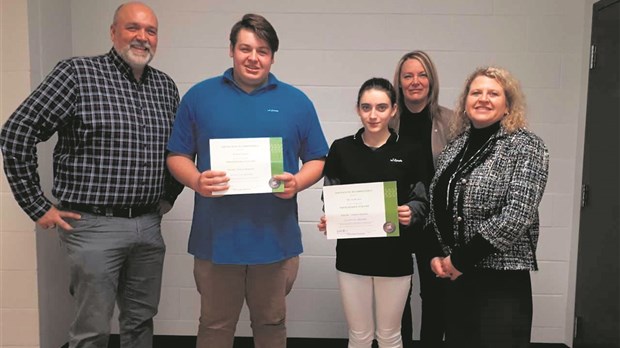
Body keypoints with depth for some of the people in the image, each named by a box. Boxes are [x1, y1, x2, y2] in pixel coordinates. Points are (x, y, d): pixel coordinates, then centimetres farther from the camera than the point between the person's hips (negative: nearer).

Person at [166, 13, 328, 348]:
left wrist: (297, 182, -13)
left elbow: (317, 160, 8)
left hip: (276, 238, 1)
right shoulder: (199, 96, 4)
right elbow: (177, 156, 6)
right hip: (216, 237, 0)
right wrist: (196, 180, -15)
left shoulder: (297, 101, 5)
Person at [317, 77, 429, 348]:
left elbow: (422, 201, 3)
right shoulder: (341, 149, 0)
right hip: (352, 256, 1)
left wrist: (411, 214, -18)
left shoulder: (408, 152, -1)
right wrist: (328, 221, -14)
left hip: (395, 257, 0)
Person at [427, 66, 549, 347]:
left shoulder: (526, 146, -8)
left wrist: (460, 259, -15)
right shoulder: (455, 147, 9)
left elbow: (517, 216, -18)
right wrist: (436, 254, -2)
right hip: (454, 276, 6)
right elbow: (436, 207, 13)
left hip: (502, 278, -5)